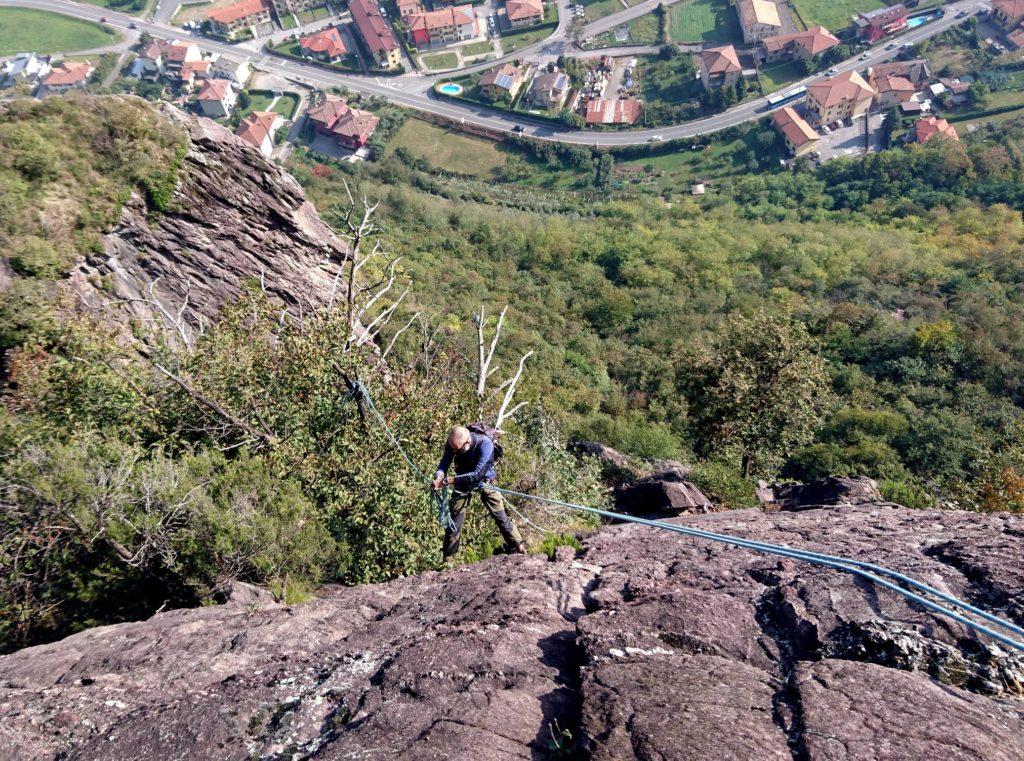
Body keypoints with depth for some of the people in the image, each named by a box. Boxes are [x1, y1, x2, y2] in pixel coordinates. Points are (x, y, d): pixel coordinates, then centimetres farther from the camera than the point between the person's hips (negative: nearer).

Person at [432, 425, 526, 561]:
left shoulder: (485, 444, -35)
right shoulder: (452, 443, -22)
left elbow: (477, 474, -42)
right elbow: (444, 463, -19)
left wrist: (447, 480, -45)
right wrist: (439, 476, -44)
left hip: (484, 480, -3)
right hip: (463, 483, 3)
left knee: (501, 516, -4)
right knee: (454, 520, 2)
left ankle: (519, 548, 12)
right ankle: (448, 559, 15)